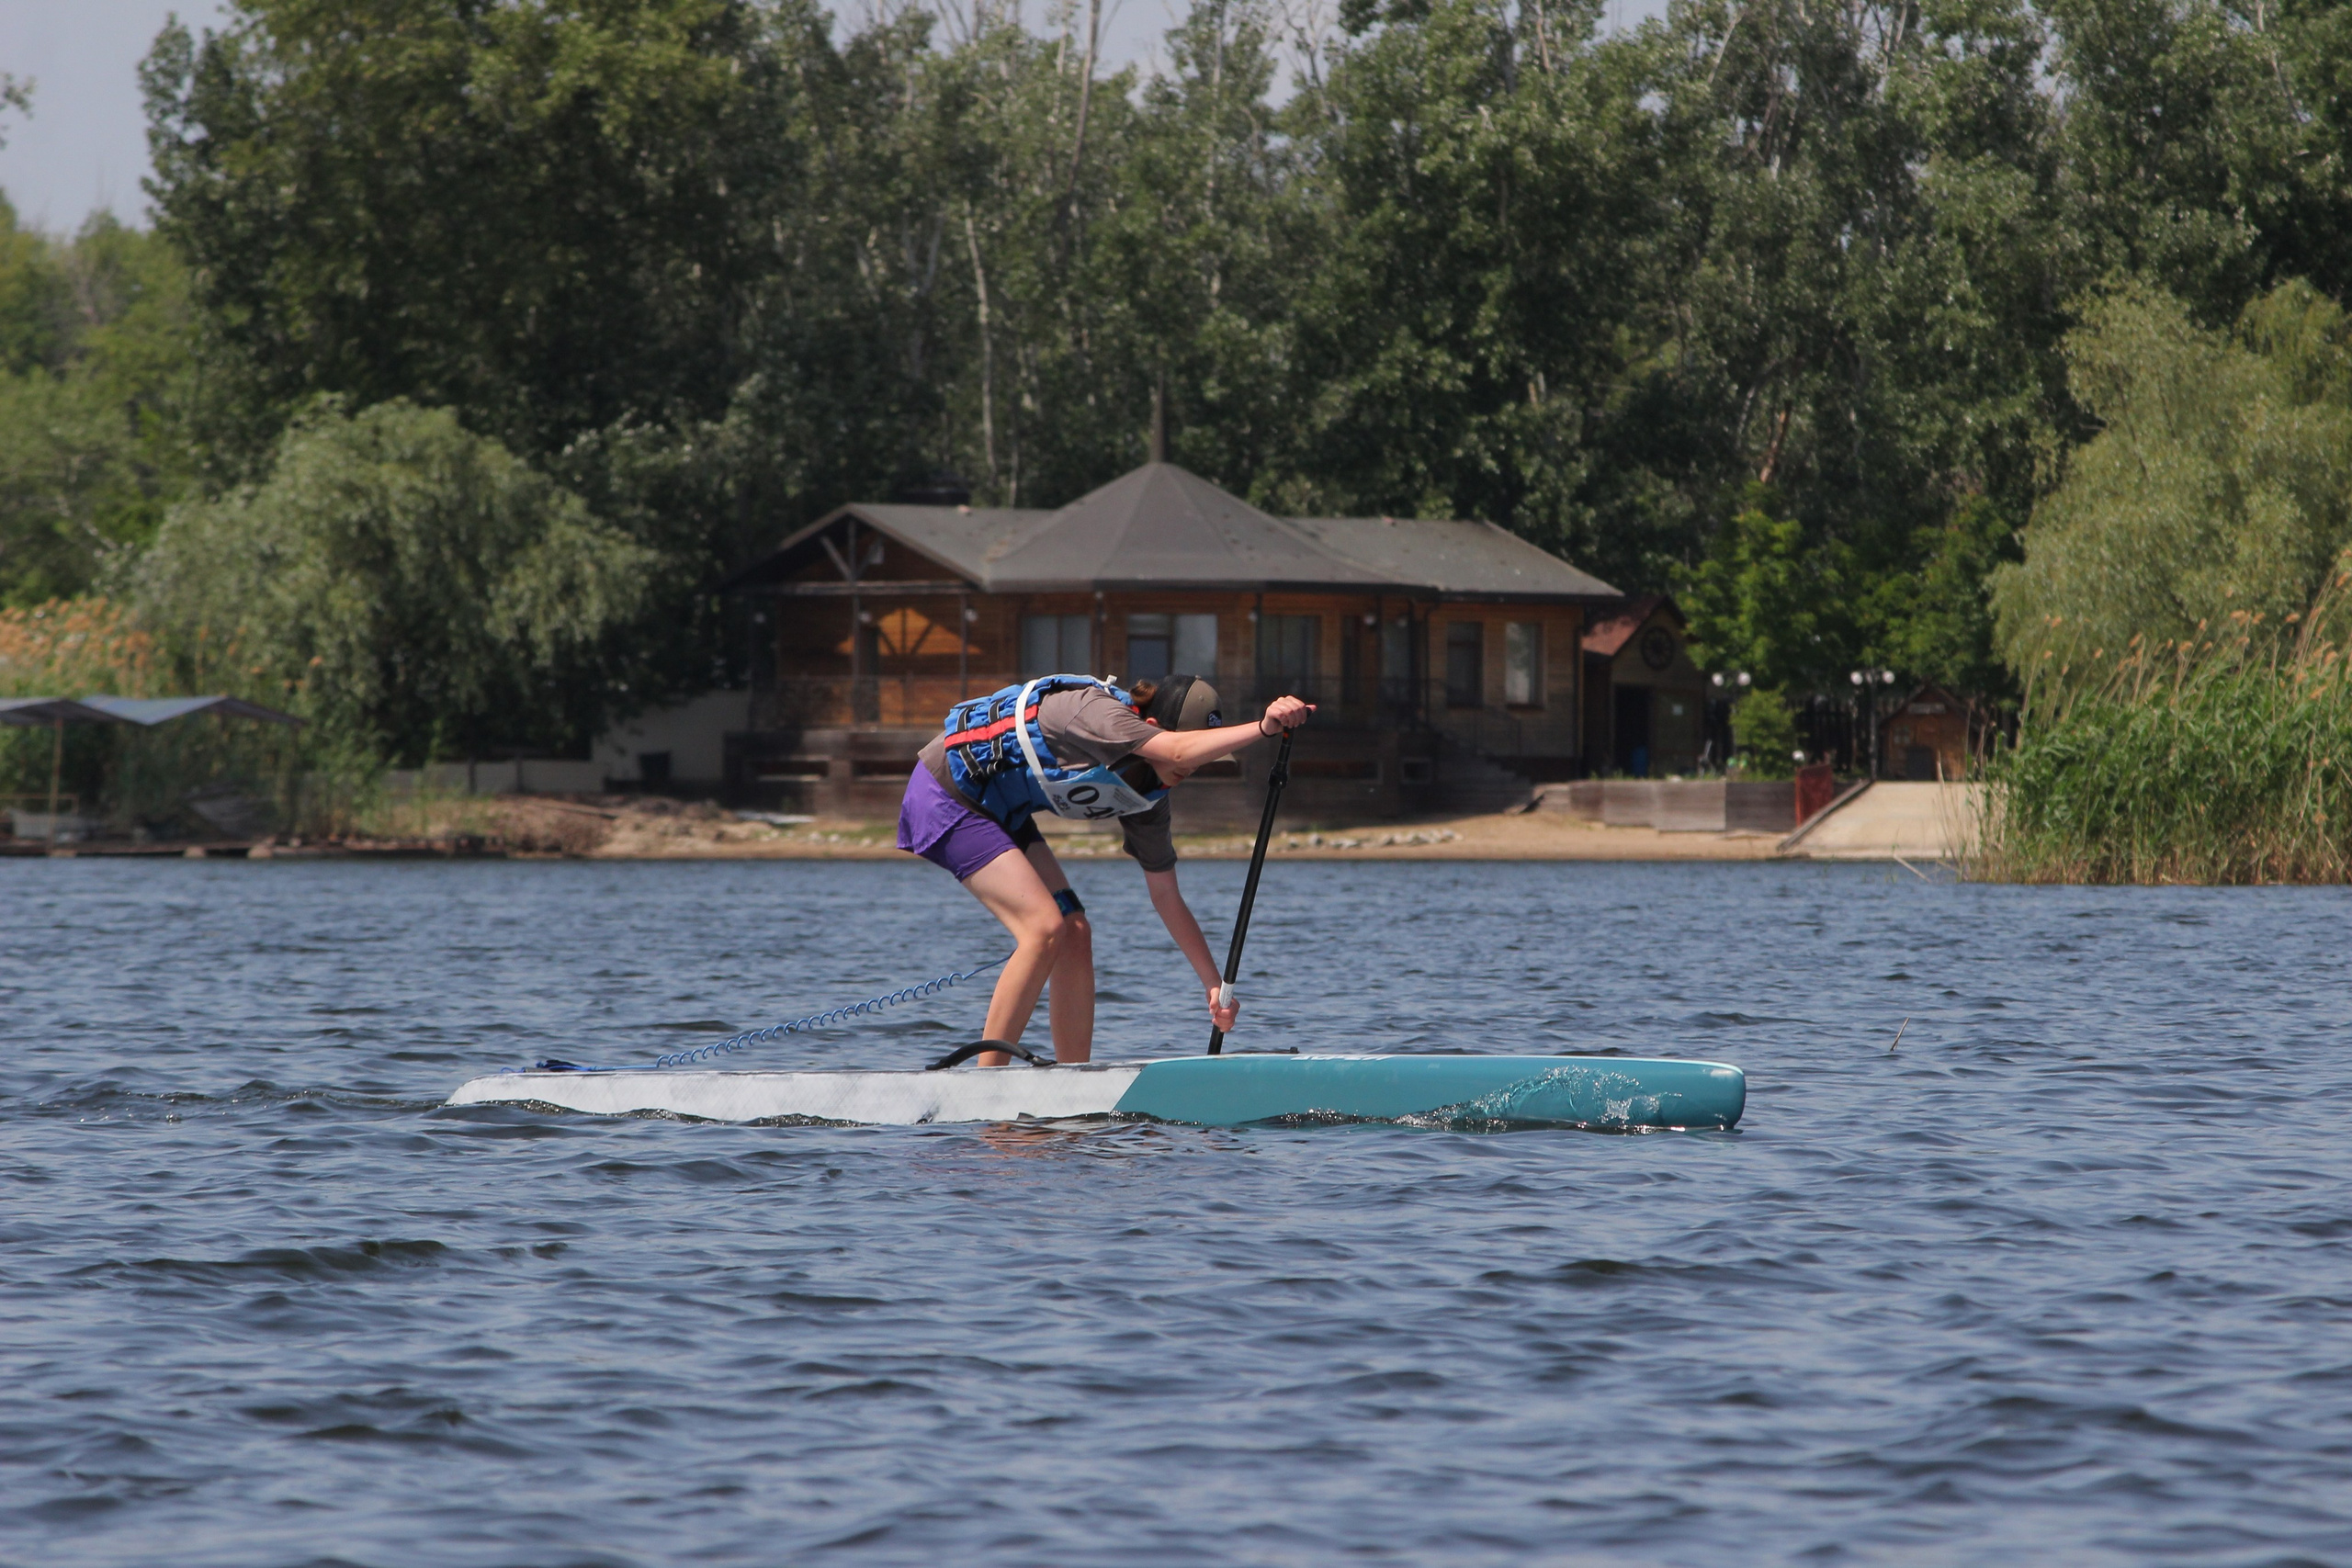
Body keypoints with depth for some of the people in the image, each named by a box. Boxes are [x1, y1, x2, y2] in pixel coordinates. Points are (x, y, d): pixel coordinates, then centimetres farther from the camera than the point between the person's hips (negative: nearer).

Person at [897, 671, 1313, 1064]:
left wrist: (1215, 984, 2)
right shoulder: (1095, 710, -26)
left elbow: (1166, 896, 5)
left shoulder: (1146, 792, -2)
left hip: (999, 812, 9)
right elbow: (1178, 751, -45)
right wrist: (1263, 727, -51)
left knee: (1075, 933, 0)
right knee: (1045, 927, -19)